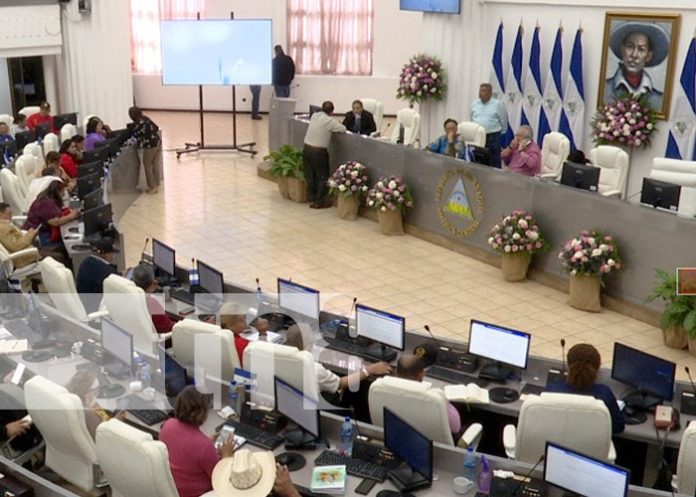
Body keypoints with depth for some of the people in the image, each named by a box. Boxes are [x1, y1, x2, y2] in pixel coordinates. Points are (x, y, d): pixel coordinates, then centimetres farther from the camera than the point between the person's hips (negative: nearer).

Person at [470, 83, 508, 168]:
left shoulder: (498, 104, -5)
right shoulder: (474, 104, 9)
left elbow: (503, 121, 3)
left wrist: (500, 133, 9)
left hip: (493, 138, -4)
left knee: (494, 163, -2)